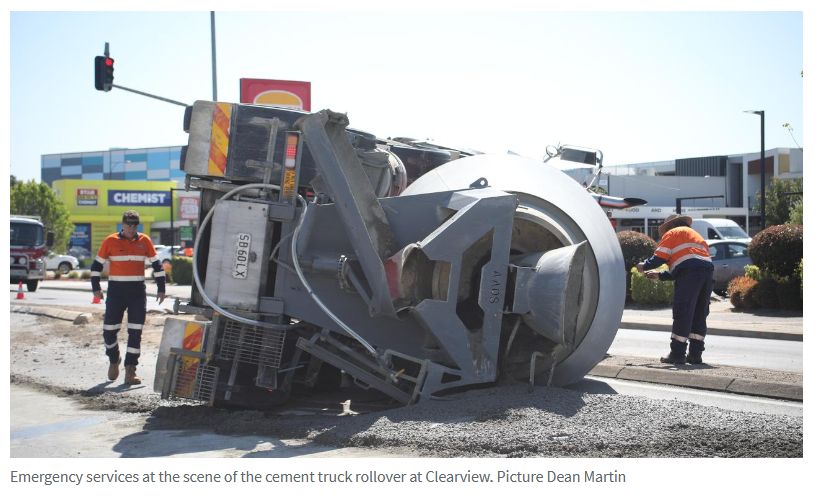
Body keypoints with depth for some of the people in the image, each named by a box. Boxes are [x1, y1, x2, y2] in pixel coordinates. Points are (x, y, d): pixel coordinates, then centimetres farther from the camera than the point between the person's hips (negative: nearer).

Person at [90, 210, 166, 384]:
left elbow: (156, 264, 10)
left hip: (137, 291, 1)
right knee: (109, 330, 4)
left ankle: (130, 370, 5)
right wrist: (96, 287, 0)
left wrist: (161, 288, 7)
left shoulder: (145, 241, 3)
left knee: (135, 332, -1)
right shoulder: (110, 241, -1)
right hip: (116, 290, -1)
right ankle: (114, 360, 30)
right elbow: (97, 265, 6)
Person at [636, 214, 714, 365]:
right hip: (708, 270, 7)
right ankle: (695, 354, 12)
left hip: (690, 272, -7)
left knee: (682, 314, -4)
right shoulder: (695, 234, 35)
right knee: (700, 315, 11)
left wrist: (644, 266, 20)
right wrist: (659, 275, 35)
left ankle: (677, 354, -3)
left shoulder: (672, 233, 13)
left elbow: (659, 258, 2)